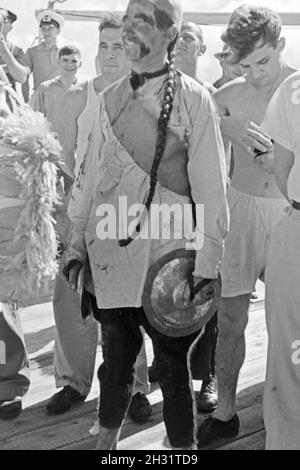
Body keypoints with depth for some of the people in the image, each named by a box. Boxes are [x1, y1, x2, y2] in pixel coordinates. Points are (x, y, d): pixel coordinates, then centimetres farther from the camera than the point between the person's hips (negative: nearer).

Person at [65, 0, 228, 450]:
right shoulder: (110, 98, 8)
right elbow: (95, 174, 12)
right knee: (116, 354, 17)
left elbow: (210, 187, -9)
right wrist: (77, 244, 10)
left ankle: (184, 446, 27)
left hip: (166, 255, -4)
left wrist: (207, 265, -13)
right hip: (110, 252, 4)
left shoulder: (194, 99, -7)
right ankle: (107, 438, 37)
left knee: (172, 362, 7)